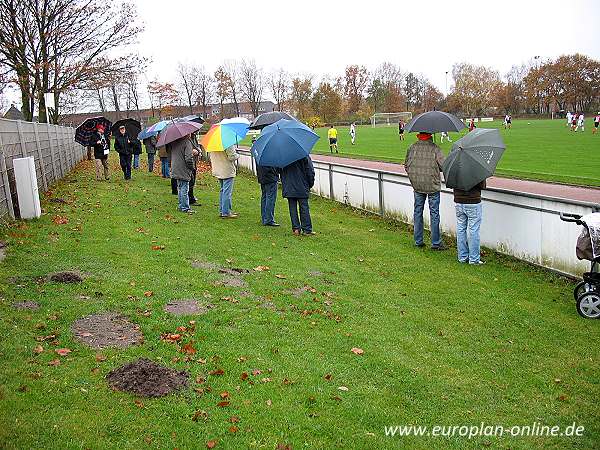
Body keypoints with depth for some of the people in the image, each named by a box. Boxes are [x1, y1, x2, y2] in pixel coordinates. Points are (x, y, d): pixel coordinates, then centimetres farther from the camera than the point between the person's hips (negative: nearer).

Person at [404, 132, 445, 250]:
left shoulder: (412, 148, -1)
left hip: (417, 186, 4)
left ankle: (418, 241, 19)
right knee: (434, 214, 4)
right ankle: (436, 243, 9)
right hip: (432, 186, -3)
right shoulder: (434, 148, -12)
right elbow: (444, 166, -11)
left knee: (418, 212, 13)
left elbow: (406, 165, 7)